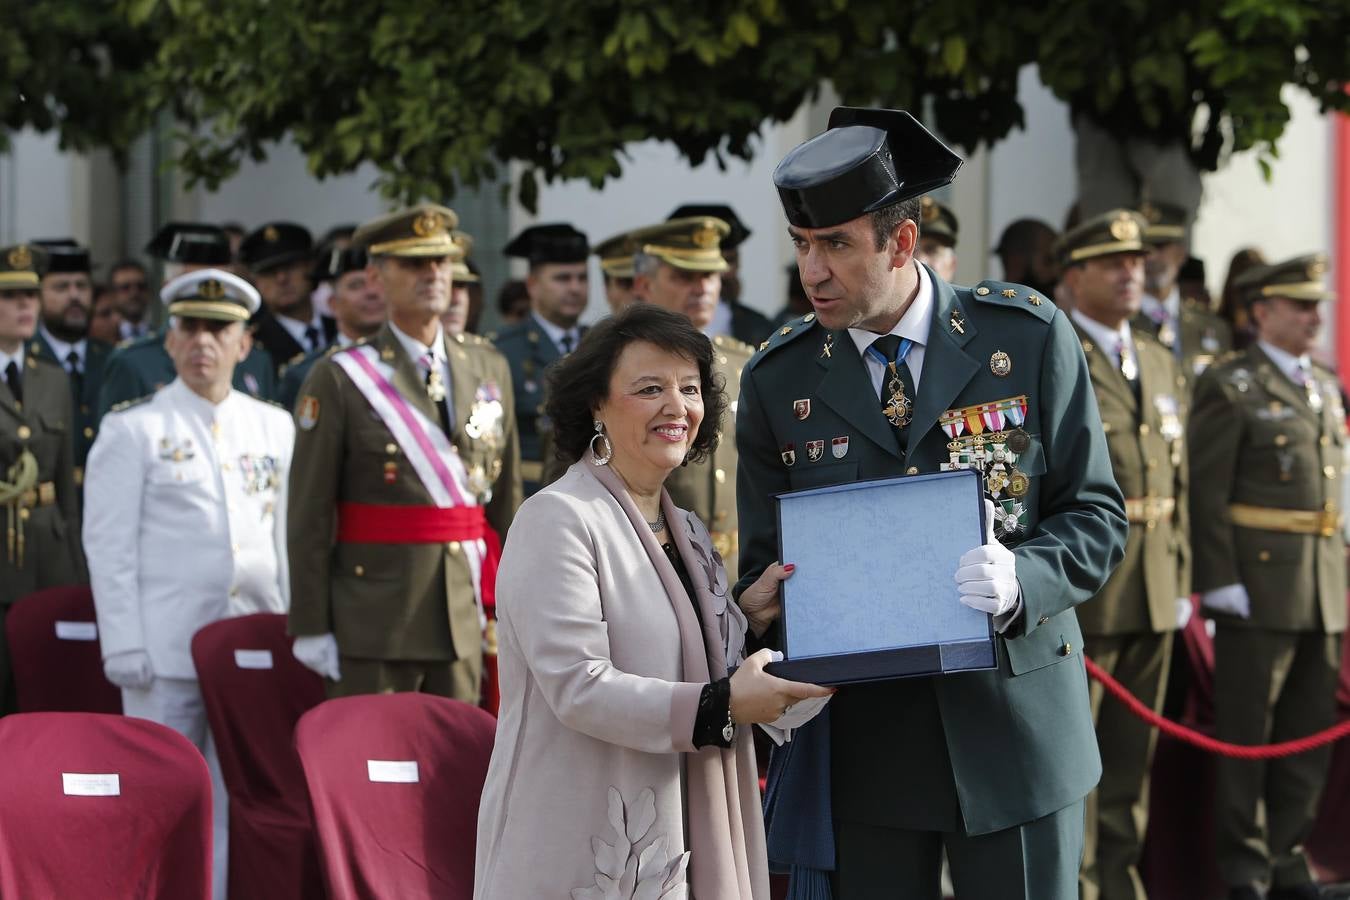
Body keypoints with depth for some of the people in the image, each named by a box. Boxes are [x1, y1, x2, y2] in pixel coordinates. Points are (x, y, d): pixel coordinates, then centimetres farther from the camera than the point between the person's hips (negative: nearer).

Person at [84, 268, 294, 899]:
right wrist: (125, 648, -9)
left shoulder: (275, 429, 13)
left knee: (236, 812, 4)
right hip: (165, 655, -3)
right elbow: (109, 547, -2)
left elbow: (289, 538, 16)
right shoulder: (132, 430, 2)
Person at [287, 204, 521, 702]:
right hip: (376, 619, -4)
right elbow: (309, 516, -5)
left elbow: (506, 497, 13)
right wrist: (311, 627, -8)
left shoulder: (490, 369, 11)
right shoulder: (338, 380, -4)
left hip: (463, 621, 4)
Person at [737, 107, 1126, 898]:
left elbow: (1097, 514, 1)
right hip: (864, 735, 1)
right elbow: (766, 565, 9)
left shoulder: (1029, 336, -2)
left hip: (1016, 721, -1)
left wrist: (1023, 580, -20)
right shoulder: (779, 380, 2)